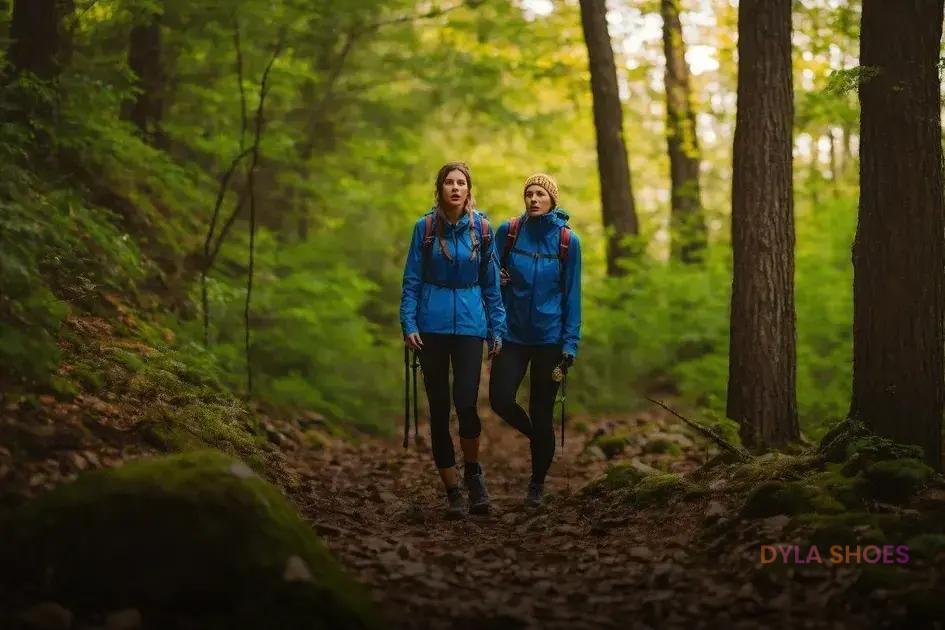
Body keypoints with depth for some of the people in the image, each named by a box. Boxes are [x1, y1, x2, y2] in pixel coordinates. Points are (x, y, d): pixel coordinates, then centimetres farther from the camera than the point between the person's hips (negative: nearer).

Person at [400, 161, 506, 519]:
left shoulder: (482, 229, 3)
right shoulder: (425, 227, 1)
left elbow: (491, 284, 8)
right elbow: (412, 279, 2)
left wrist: (496, 329, 6)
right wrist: (408, 324, -6)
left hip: (470, 324, 0)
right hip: (432, 325, 0)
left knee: (466, 402, -13)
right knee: (439, 408, 2)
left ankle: (473, 471, 14)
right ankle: (452, 491, 13)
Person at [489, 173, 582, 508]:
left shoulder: (568, 241, -3)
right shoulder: (508, 231, -1)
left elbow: (572, 295, 0)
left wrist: (570, 344, -4)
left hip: (549, 338, -1)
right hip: (512, 333, 1)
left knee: (541, 414, 3)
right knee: (500, 399, -10)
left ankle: (537, 486, 20)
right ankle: (537, 437, 23)